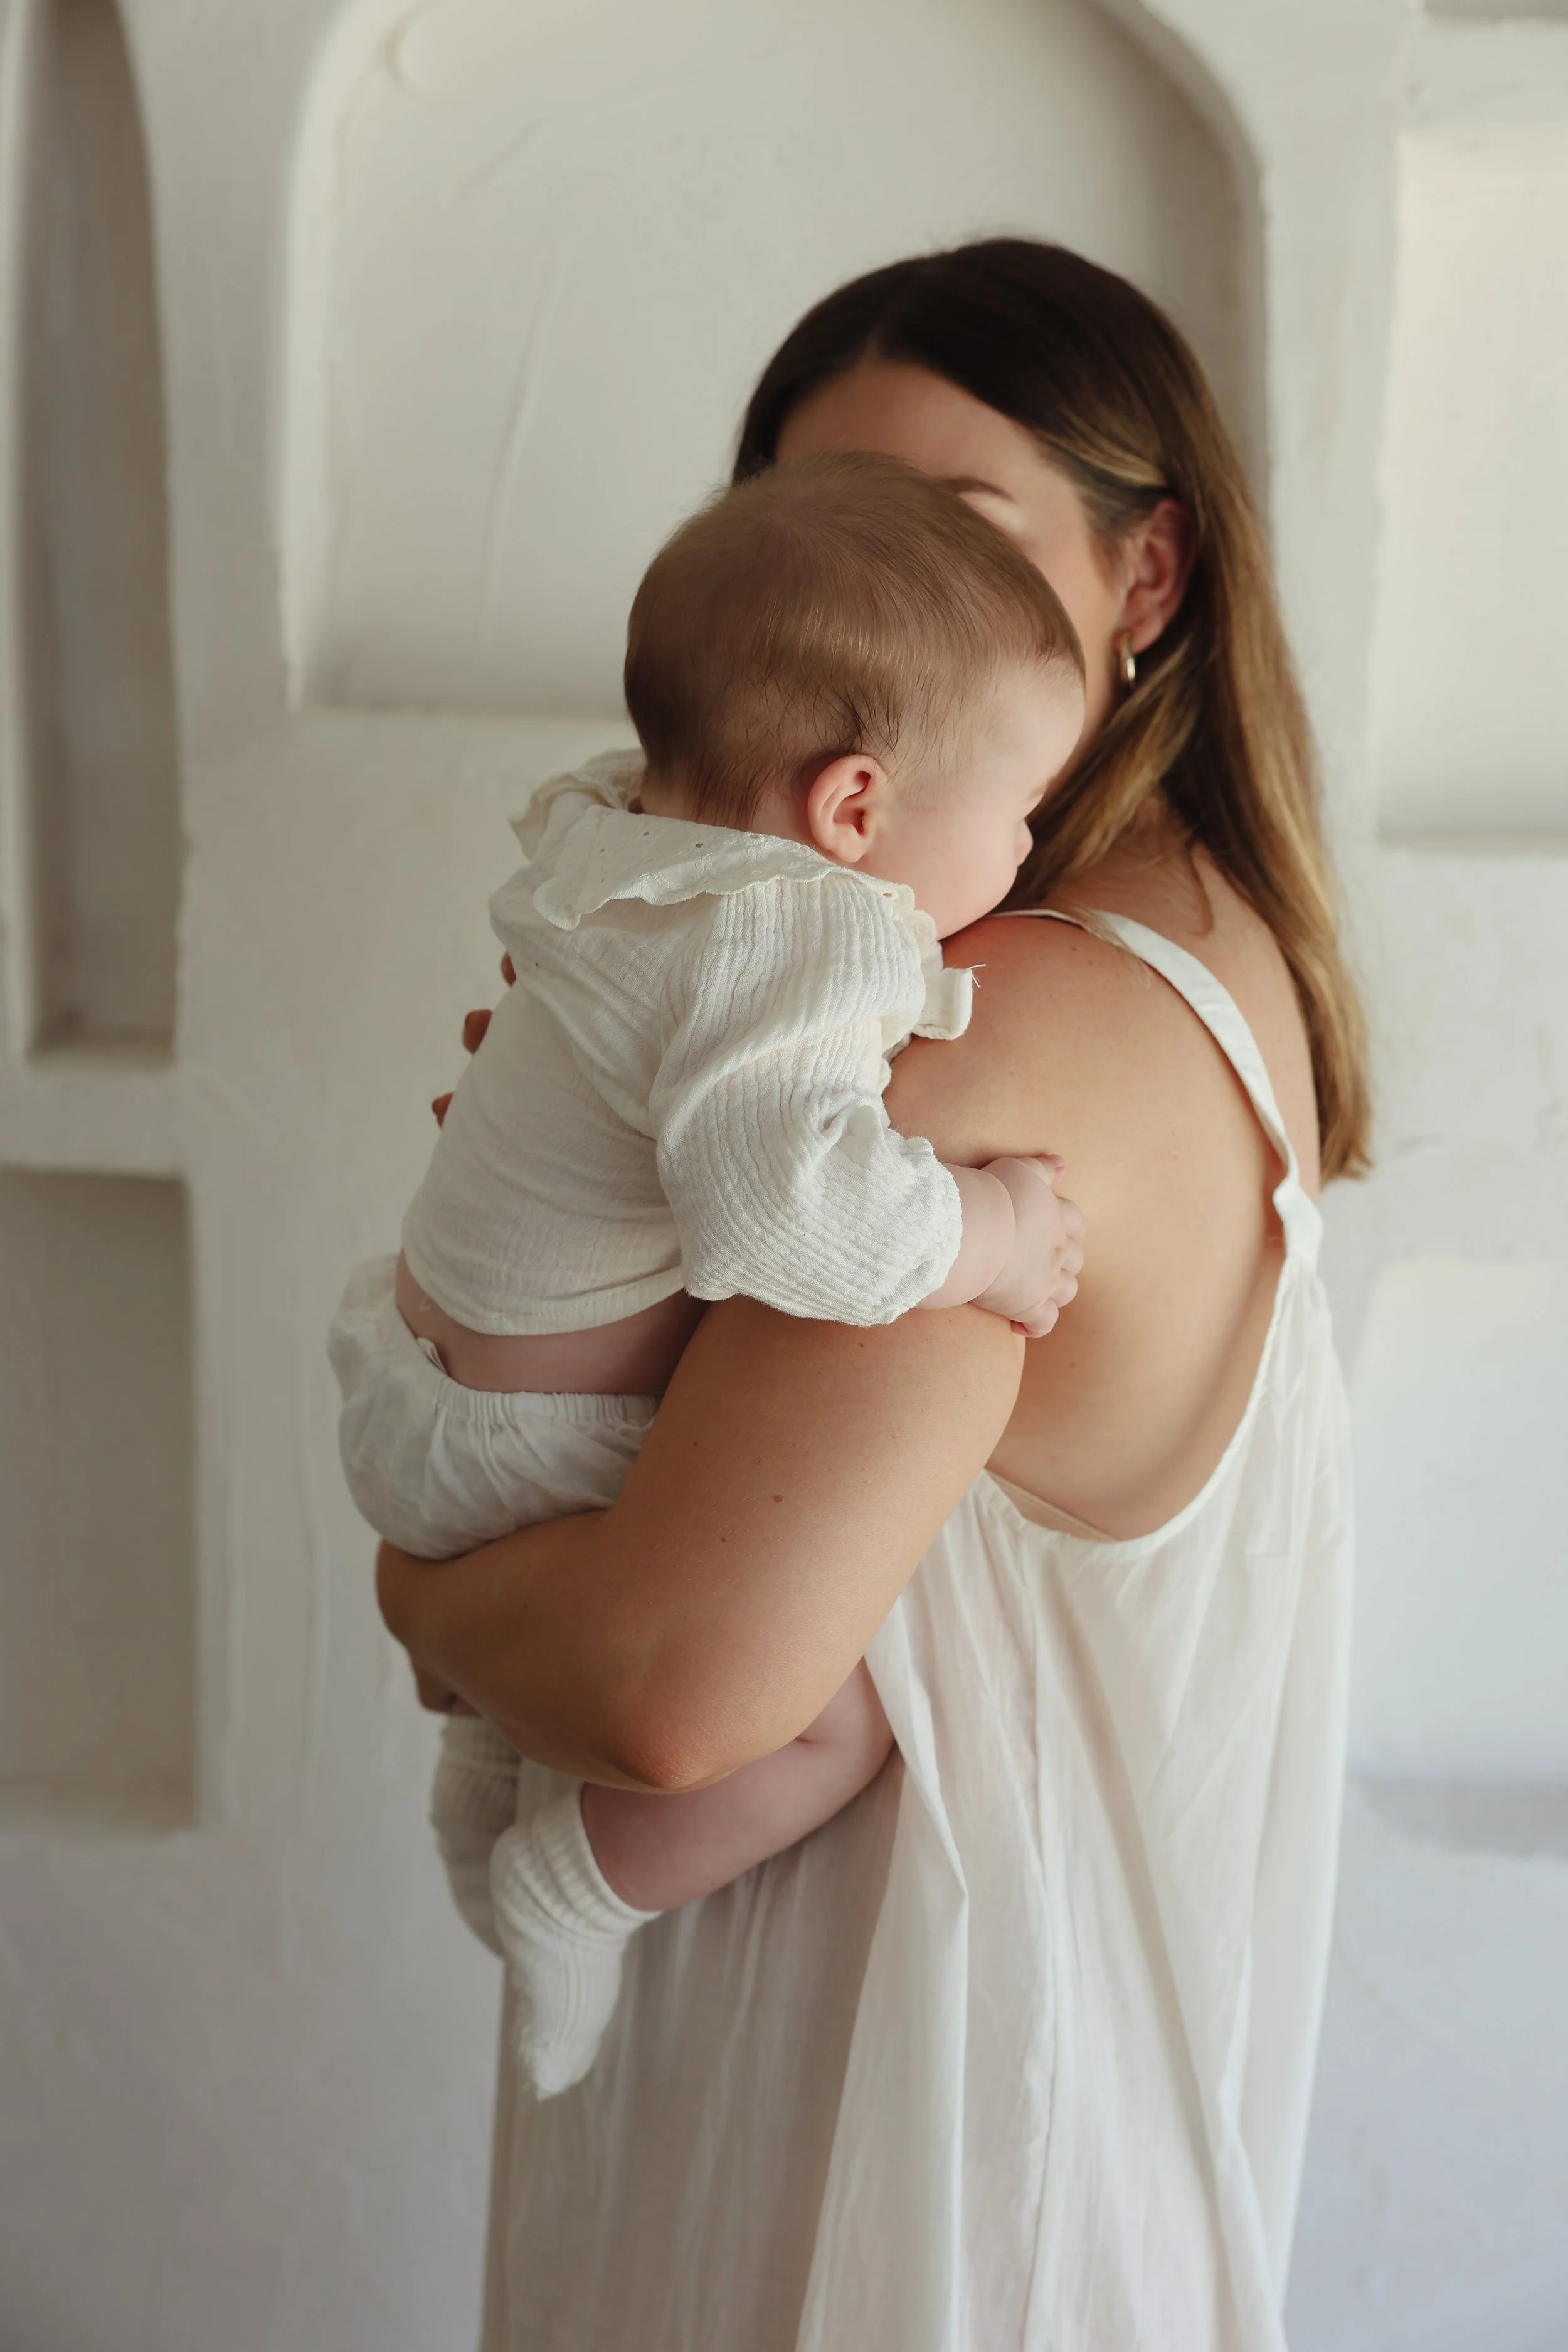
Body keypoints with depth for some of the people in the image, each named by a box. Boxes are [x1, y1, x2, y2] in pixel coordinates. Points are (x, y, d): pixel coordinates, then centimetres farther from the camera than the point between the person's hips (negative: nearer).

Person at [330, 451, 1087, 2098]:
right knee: (832, 1714, -12)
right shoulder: (782, 943, -30)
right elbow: (785, 1193, -45)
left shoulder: (620, 826, -3)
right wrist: (986, 1234, -30)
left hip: (422, 1361, 10)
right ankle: (568, 1892, 5)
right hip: (524, 1457, -10)